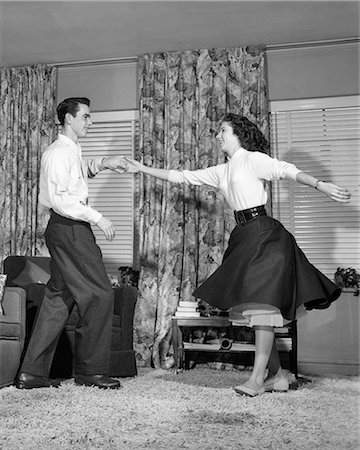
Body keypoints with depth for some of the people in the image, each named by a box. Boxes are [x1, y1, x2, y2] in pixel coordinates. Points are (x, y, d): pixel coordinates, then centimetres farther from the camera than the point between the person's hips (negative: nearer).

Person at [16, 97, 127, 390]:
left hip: (68, 230, 10)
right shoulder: (59, 152, -12)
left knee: (59, 299, 10)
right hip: (70, 230, -10)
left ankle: (32, 372, 16)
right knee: (99, 294, -5)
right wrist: (97, 217, -20)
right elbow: (59, 199, -20)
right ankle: (91, 371, 6)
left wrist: (101, 164, 22)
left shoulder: (72, 151, 17)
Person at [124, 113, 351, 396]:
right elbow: (181, 177, 22)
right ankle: (277, 375, 14)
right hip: (244, 236, 8)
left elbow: (288, 170, -17)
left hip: (264, 235, -8)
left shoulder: (254, 159, -3)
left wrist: (321, 185, -32)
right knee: (255, 308, 6)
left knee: (262, 303, -10)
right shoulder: (222, 171, 18)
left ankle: (257, 377, -6)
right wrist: (142, 169, 24)